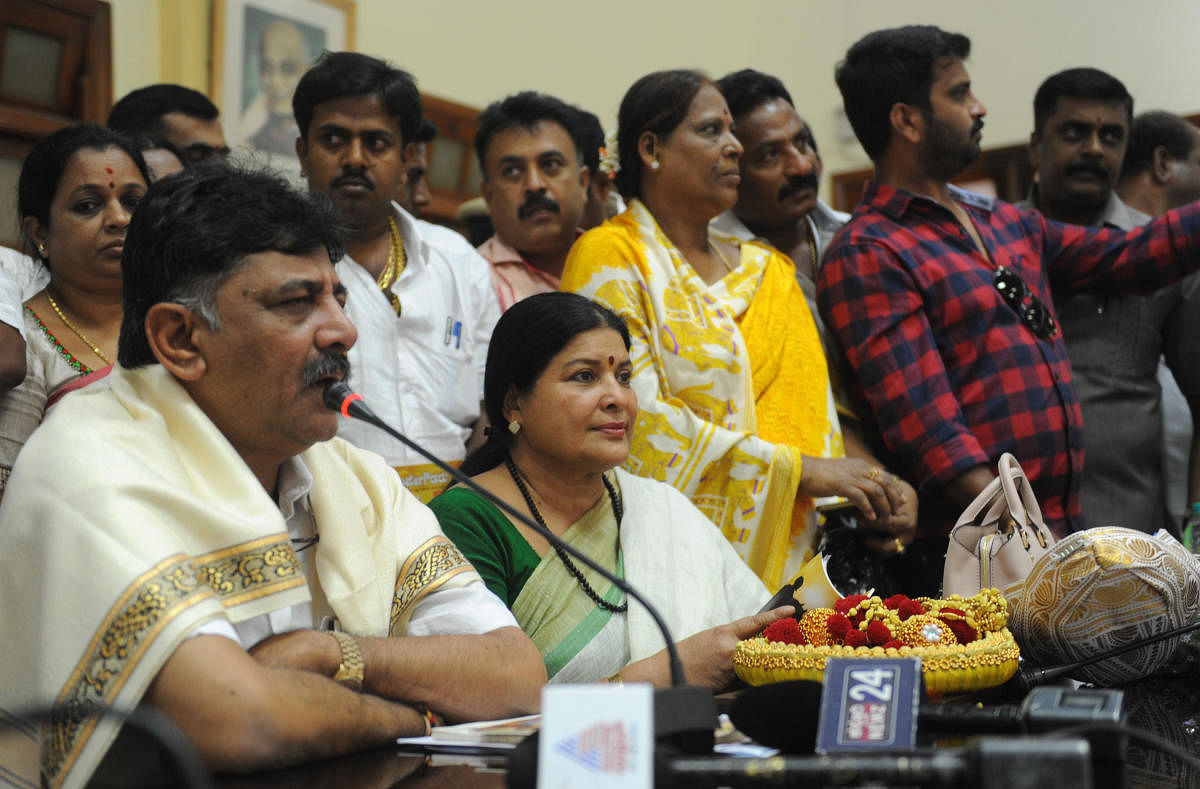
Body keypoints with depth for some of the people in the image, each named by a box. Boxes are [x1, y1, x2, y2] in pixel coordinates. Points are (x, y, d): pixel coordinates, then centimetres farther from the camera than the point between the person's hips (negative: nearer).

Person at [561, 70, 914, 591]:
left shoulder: (770, 271, 20)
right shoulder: (609, 256, -1)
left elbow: (810, 413, 14)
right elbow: (639, 414, -11)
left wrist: (870, 494, -6)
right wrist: (799, 469, -10)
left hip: (776, 556, 6)